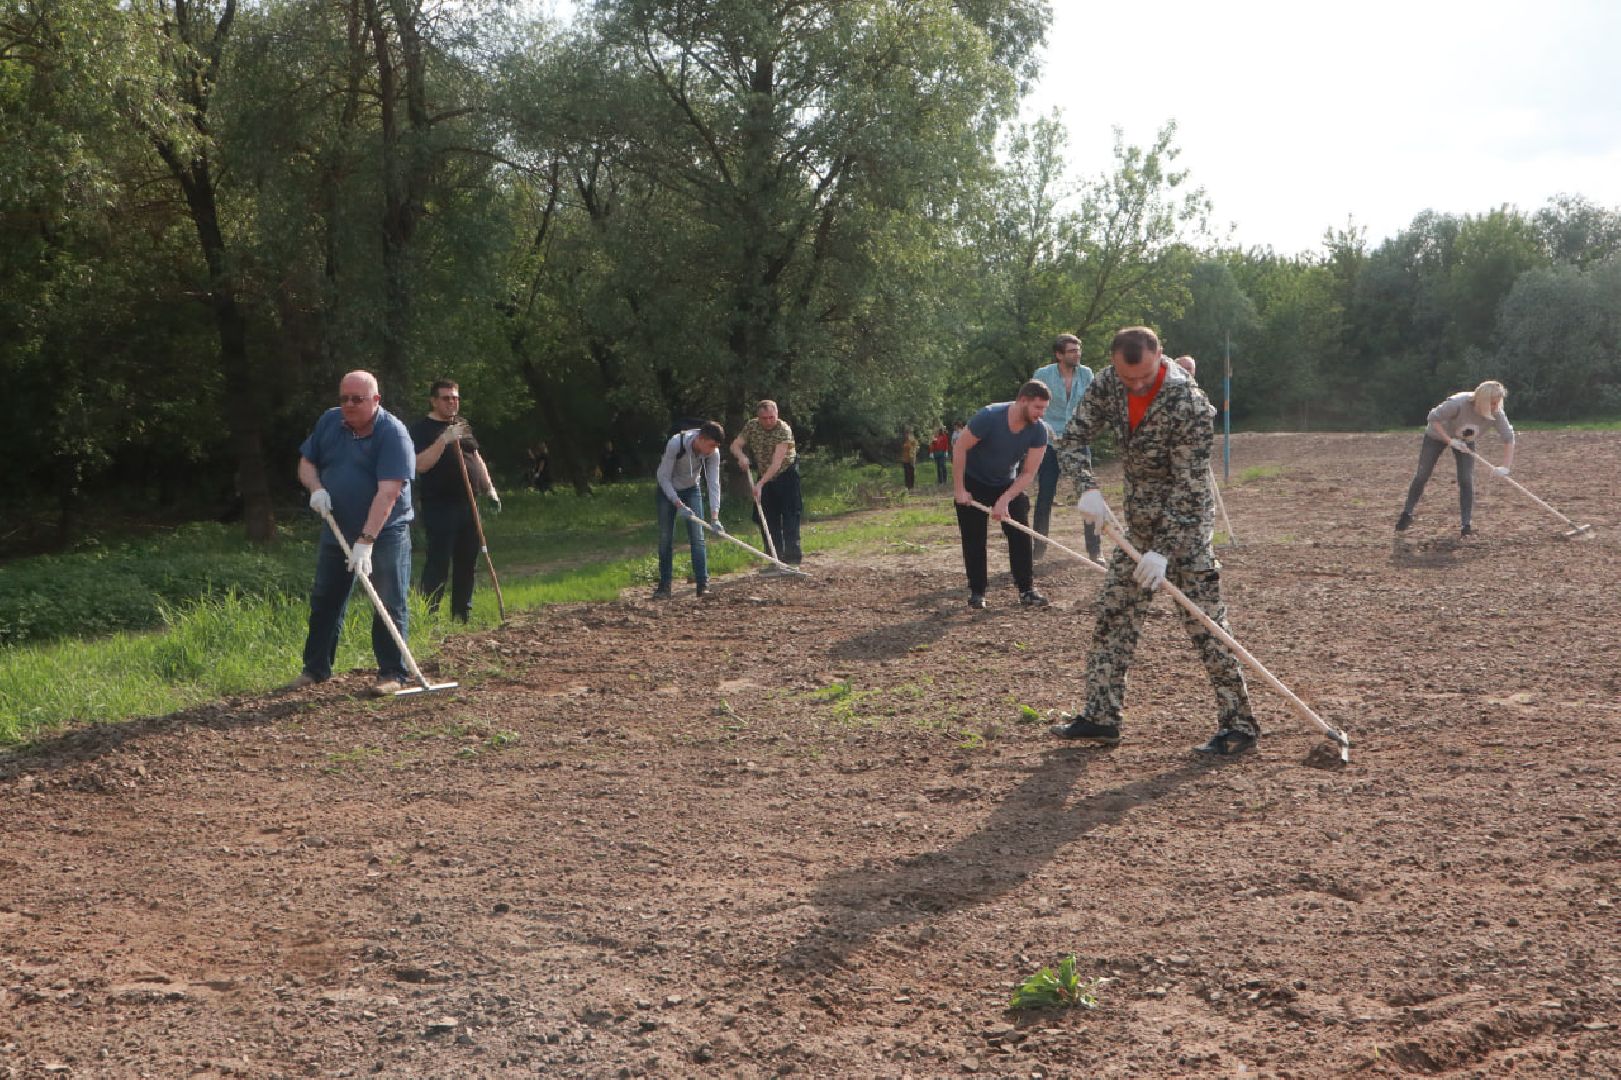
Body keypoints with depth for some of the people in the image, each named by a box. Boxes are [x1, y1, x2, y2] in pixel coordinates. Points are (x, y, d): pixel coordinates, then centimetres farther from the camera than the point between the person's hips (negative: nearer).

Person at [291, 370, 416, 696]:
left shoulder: (392, 433, -18)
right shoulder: (329, 421, 2)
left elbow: (388, 492, -26)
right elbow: (306, 462, 12)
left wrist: (366, 540, -32)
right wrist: (316, 488, -12)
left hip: (385, 533, -6)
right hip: (336, 531, 6)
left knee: (389, 605, -4)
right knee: (324, 601, 13)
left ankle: (393, 673, 5)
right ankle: (316, 668, 25)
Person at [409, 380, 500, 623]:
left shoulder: (462, 425, 18)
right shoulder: (422, 429, -5)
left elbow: (476, 459, 24)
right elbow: (420, 465, -18)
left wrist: (490, 489, 16)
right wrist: (444, 439, -24)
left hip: (467, 504, 8)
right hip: (439, 507, -7)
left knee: (467, 564, 10)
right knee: (438, 564, -11)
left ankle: (462, 615, 17)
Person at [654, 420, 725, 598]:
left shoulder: (713, 453, -23)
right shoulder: (675, 443, -34)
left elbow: (714, 484, -21)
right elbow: (664, 477, -25)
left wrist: (715, 516, -32)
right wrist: (679, 504, -31)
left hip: (691, 490, 2)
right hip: (667, 490, -2)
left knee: (697, 536, -7)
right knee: (665, 538, -2)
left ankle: (703, 584, -5)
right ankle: (664, 585, 8)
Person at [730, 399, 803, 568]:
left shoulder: (784, 430, -25)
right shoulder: (751, 426, -7)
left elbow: (776, 463, -31)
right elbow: (735, 445, -4)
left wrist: (761, 484, -38)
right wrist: (741, 456, -28)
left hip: (785, 474, -5)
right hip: (764, 476, 6)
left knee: (790, 518, -11)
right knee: (767, 520, 4)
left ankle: (792, 560, -11)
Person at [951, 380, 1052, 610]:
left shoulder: (1038, 431, -19)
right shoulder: (989, 417, -30)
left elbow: (1028, 473, -17)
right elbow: (960, 448, -21)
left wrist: (1005, 500, -27)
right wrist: (960, 489, -21)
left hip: (1008, 484, 3)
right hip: (973, 483, -3)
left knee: (1020, 534, -7)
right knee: (974, 538, -2)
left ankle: (1027, 590, -1)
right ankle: (976, 591, 8)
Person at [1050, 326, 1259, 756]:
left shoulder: (1189, 405, -26)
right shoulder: (1107, 383, -8)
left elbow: (1189, 488, -25)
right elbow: (1072, 440, -4)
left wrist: (1164, 550, -29)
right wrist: (1088, 488, -23)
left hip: (1184, 521, -7)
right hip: (1139, 520, 7)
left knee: (1204, 620, -10)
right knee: (1114, 615, 9)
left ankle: (1239, 725, -4)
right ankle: (1101, 716, 18)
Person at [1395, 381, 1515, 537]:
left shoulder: (1496, 413, -29)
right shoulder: (1459, 403, -41)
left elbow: (1509, 437, -21)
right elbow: (1434, 418, -29)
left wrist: (1506, 467, -31)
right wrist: (1450, 441, -35)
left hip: (1465, 441, 2)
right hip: (1437, 435, -2)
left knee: (1467, 480, -11)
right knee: (1422, 476, 2)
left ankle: (1466, 525, -4)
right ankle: (1407, 514, 21)